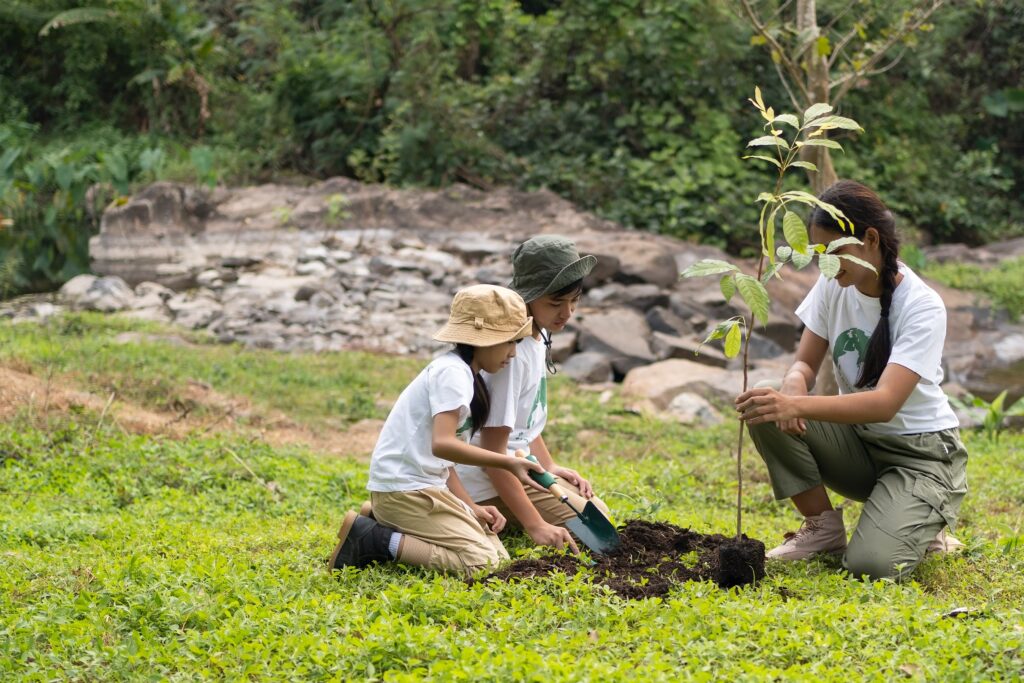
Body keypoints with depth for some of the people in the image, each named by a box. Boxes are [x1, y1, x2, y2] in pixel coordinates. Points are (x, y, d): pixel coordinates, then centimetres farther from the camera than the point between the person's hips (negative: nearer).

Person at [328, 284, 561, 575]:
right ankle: (370, 539, -11)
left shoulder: (464, 375, 16)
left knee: (499, 556, 3)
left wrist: (471, 508, 4)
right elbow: (443, 444, -28)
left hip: (425, 487, 10)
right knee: (480, 561, -18)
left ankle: (381, 529, 8)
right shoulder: (452, 372, -14)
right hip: (404, 490, -10)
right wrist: (508, 463, -27)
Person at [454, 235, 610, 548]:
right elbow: (493, 451, -26)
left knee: (598, 511, 20)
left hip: (519, 463, 10)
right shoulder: (511, 352, -26)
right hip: (491, 479, -10)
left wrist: (550, 466, 8)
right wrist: (534, 525, -27)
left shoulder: (539, 338, 4)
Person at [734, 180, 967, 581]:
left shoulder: (922, 306, -22)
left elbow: (885, 403, -33)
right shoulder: (834, 285, -3)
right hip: (857, 441, 6)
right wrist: (794, 384, -26)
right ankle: (823, 528, -5)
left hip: (920, 452, -6)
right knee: (767, 412, -23)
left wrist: (798, 406, -47)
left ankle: (919, 525, 6)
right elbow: (806, 362, 2)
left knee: (872, 564, -30)